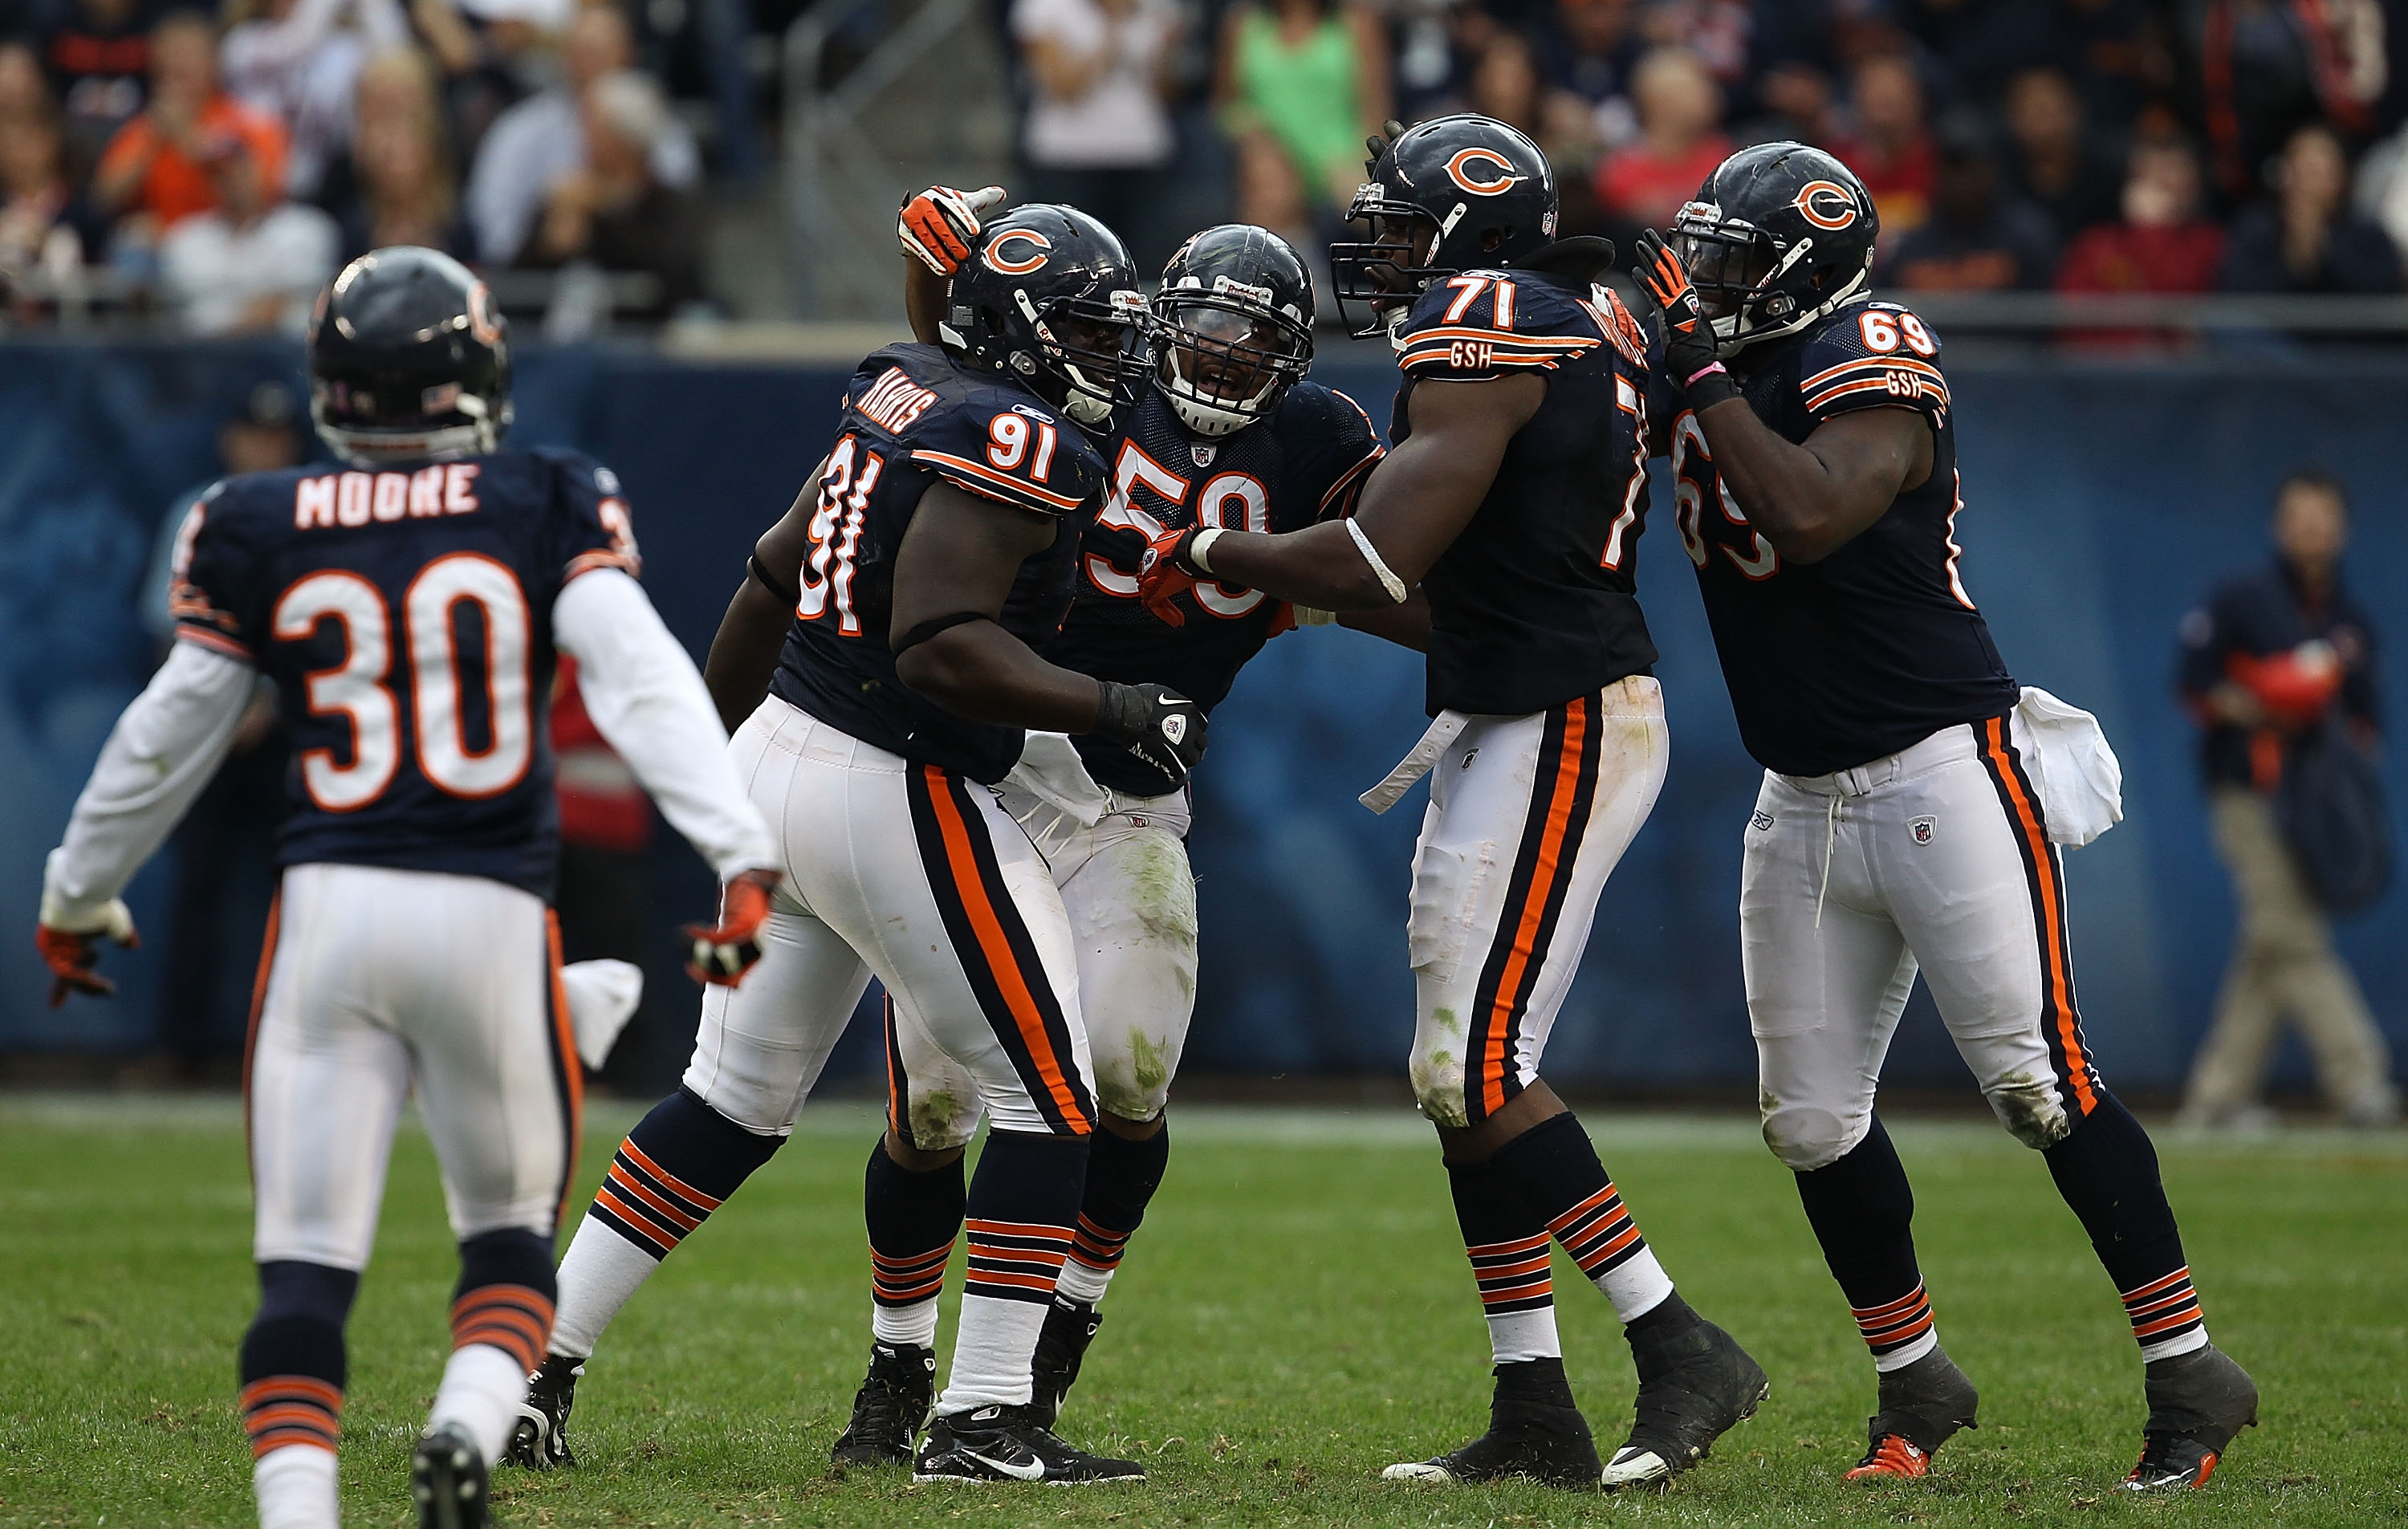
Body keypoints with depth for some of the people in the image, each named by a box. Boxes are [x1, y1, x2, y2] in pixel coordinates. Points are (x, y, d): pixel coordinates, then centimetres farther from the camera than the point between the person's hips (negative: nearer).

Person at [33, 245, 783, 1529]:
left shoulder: (256, 534, 5)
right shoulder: (546, 509, 2)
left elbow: (167, 738, 10)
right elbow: (642, 680, -11)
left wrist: (78, 895, 23)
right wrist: (740, 849, -16)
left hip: (329, 909, 0)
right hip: (491, 914, 0)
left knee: (305, 1263, 2)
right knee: (508, 1233, 16)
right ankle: (469, 1423, -12)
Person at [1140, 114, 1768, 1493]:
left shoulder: (1484, 326, -14)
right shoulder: (1588, 328, 16)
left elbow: (1382, 563, -20)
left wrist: (1217, 556, -6)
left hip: (1560, 730, -10)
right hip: (1510, 726, 10)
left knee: (1483, 1075, -10)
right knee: (1461, 1076, 10)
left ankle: (1684, 1354, -7)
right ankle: (1533, 1415, 12)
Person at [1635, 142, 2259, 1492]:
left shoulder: (1875, 369, -14)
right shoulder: (1718, 365, 10)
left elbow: (1811, 517, -30)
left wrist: (1700, 362, -22)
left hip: (1943, 772, -8)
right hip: (1806, 805, 8)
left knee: (2040, 1079, -10)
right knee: (1814, 1121, 6)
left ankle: (2192, 1378, -3)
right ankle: (1916, 1385, 21)